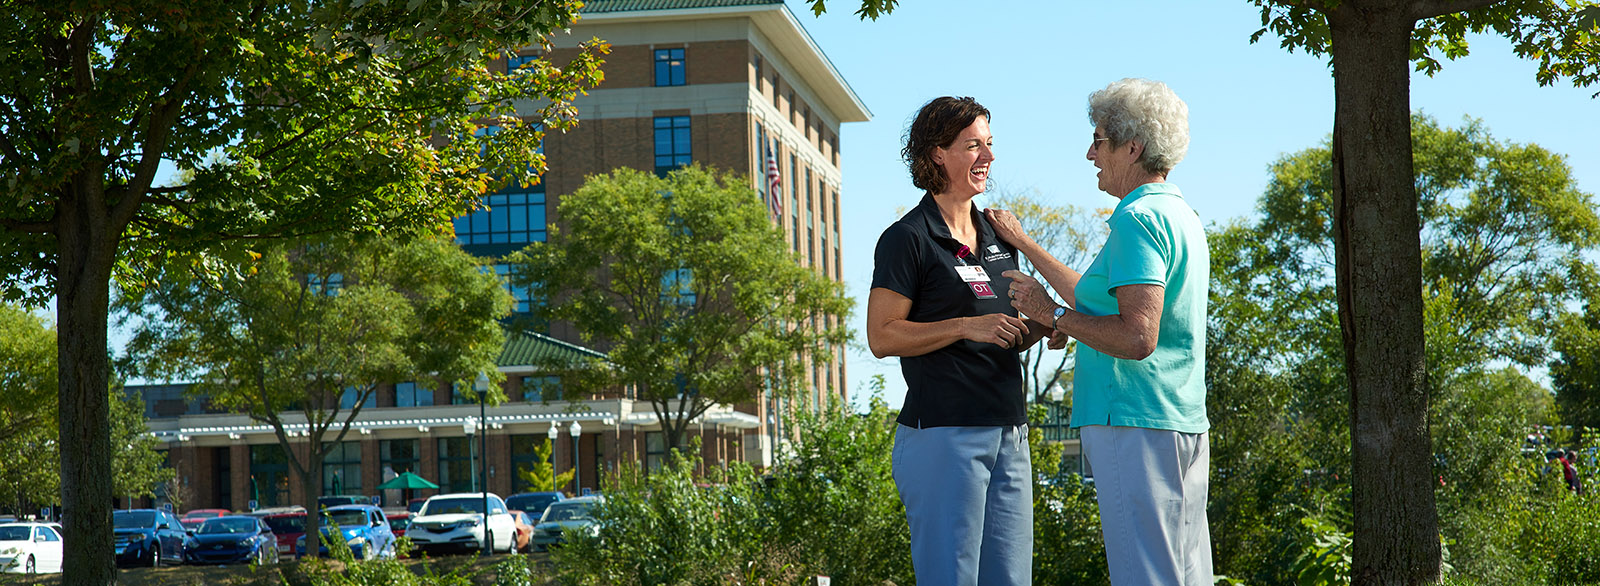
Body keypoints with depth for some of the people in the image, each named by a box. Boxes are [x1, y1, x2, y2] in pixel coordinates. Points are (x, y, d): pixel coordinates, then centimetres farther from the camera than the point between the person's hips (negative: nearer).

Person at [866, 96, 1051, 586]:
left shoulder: (998, 237, 19)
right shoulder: (907, 239, -4)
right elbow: (882, 337, -10)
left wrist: (1036, 328, 5)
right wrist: (967, 327, -18)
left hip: (1008, 433, 7)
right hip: (943, 433, -7)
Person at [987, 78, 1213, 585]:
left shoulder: (1138, 219, -12)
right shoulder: (1182, 216, 19)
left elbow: (1136, 337, -23)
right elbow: (1100, 302, 29)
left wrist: (1050, 313, -10)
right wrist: (1023, 244, 34)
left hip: (1135, 428, -10)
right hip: (1186, 426, 10)